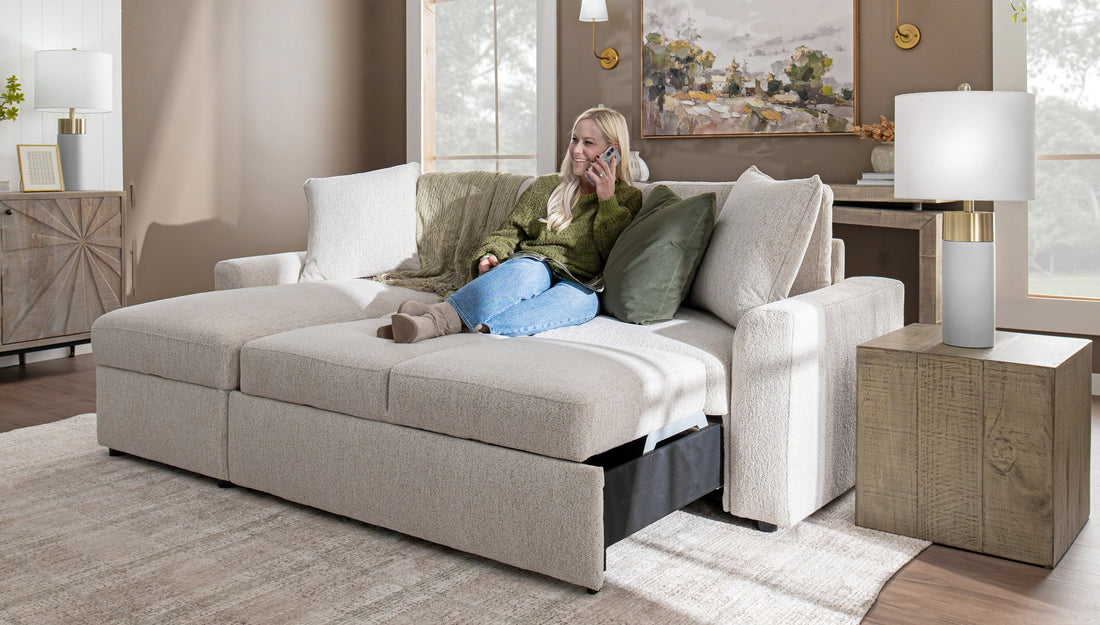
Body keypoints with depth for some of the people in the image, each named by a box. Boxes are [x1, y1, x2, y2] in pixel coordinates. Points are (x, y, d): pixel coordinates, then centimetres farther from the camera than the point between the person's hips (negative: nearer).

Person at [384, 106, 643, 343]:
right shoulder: (547, 186, 20)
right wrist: (490, 256, -7)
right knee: (528, 270, -36)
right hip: (535, 266, 2)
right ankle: (437, 315, -58)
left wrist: (607, 200, -4)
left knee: (584, 299, -40)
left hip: (578, 285, -2)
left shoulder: (629, 199, 14)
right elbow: (511, 230, 14)